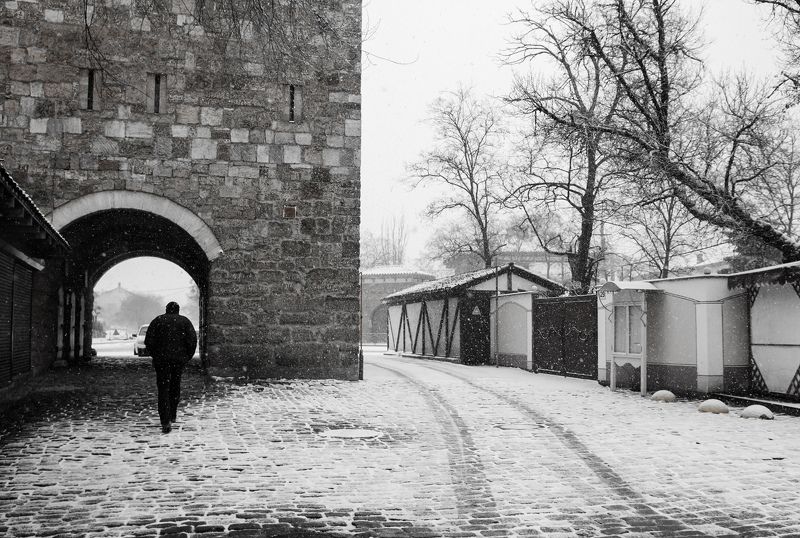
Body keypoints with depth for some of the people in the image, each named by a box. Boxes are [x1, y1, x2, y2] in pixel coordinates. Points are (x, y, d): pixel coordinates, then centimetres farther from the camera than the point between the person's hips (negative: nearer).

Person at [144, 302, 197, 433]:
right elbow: (192, 340, -6)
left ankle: (165, 422, -13)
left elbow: (148, 341, -3)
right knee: (175, 386, 20)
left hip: (161, 359, -1)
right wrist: (188, 357, 4)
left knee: (163, 389, -1)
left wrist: (155, 356, 7)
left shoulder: (157, 321, 5)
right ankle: (173, 415, 32)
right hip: (179, 359, 1)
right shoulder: (185, 321, 5)